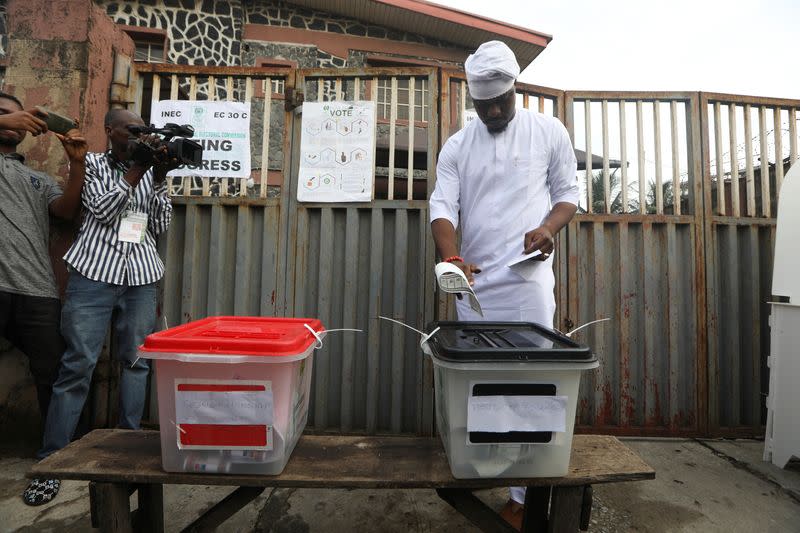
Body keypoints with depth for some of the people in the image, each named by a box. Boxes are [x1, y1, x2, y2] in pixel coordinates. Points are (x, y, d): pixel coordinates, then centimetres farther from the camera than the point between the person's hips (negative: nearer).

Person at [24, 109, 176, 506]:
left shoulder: (150, 171, 15)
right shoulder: (91, 164, 9)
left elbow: (160, 226, 6)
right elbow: (101, 211, -7)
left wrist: (159, 178, -3)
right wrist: (135, 172, -10)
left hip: (141, 278, 3)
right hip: (95, 274, -2)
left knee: (136, 362, 3)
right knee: (78, 364, -4)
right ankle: (50, 461, 7)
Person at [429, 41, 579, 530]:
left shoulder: (550, 133, 8)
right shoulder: (457, 146, 10)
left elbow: (568, 192, 10)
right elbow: (442, 207, 0)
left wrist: (549, 226, -12)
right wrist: (452, 257, -18)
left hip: (528, 281, -2)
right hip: (474, 283, 2)